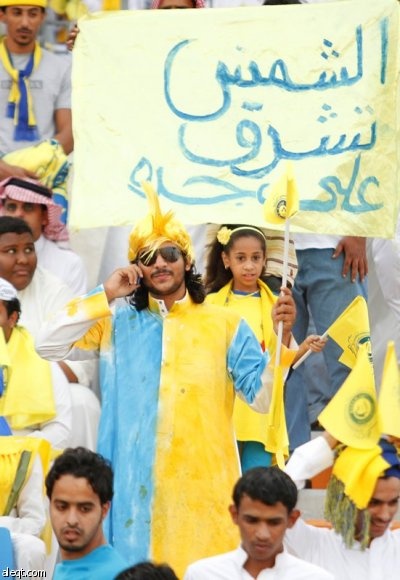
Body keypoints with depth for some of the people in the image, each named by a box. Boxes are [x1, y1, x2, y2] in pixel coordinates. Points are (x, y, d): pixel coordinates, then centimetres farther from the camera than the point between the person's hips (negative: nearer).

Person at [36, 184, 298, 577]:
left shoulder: (225, 324, 7)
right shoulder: (118, 323, 11)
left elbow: (262, 396, 0)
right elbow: (48, 345, 2)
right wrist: (105, 298, -1)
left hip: (203, 483, -1)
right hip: (135, 481, 1)